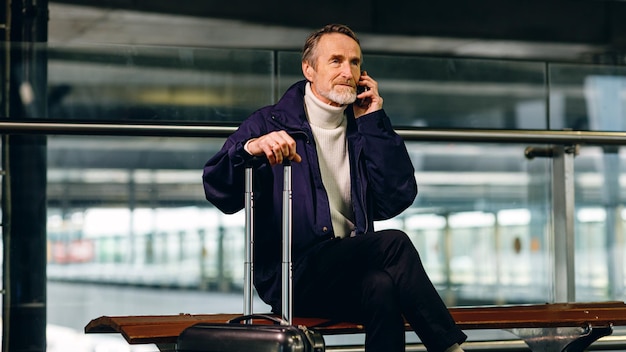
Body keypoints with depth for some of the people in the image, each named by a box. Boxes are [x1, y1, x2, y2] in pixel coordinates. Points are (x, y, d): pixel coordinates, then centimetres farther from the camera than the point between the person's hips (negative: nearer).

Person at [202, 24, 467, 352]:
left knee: (383, 288, -33)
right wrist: (250, 148, -29)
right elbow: (219, 192, -8)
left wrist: (373, 123, 3)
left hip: (351, 270, 4)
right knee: (394, 244, -27)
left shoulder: (362, 129, 17)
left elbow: (395, 201, 2)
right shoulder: (271, 123, 5)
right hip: (292, 275, -4)